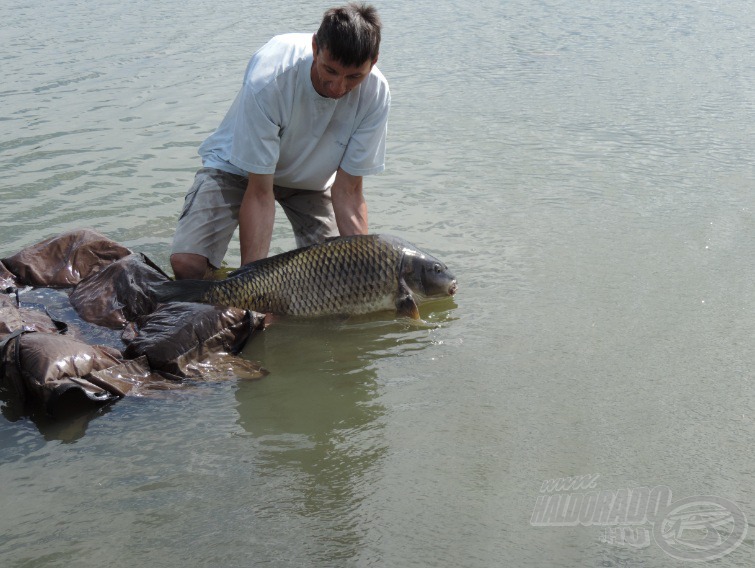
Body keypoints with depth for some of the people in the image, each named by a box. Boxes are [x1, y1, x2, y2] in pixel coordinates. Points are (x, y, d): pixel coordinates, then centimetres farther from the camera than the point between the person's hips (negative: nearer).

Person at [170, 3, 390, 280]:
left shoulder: (375, 93, -28)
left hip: (310, 177, 3)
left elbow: (348, 190, -19)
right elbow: (260, 192, -32)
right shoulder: (268, 80, -38)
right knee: (187, 263, -22)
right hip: (238, 167, -3)